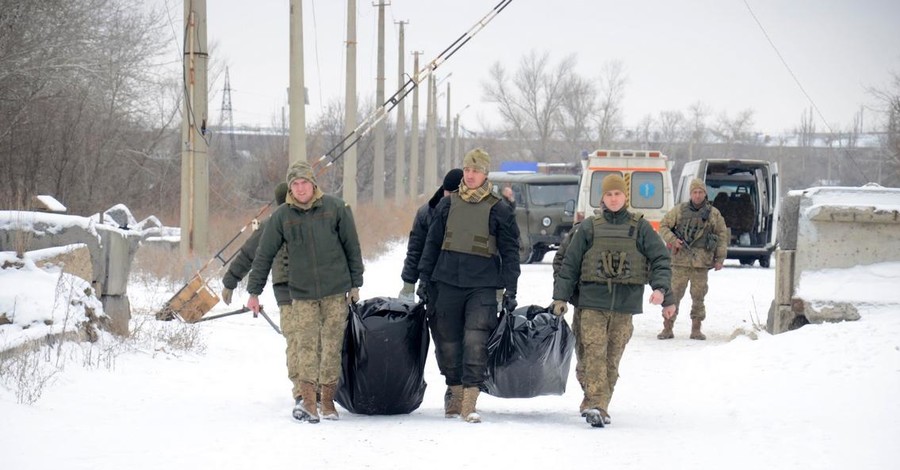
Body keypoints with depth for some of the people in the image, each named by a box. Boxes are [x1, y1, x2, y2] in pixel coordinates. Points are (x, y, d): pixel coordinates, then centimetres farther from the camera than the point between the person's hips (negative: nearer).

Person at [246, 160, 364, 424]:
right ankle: (306, 399, -17)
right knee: (306, 346, -11)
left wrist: (355, 284, 7)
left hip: (336, 292, 0)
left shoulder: (336, 209, 0)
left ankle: (327, 400, 8)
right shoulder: (282, 217, 1)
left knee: (332, 346, 1)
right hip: (303, 294, 0)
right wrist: (254, 292, 6)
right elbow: (264, 256, 6)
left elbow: (352, 247, 7)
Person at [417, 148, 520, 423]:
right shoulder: (447, 205, 10)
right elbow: (432, 243, 16)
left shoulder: (498, 210, 3)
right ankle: (455, 393, 22)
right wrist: (424, 277, 11)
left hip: (483, 286, -3)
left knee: (475, 341, -15)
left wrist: (510, 290, 0)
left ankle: (469, 403, -17)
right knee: (447, 340, 6)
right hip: (448, 282, 3)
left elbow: (510, 251, 5)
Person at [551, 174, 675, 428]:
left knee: (612, 357, 2)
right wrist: (560, 297, 5)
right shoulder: (589, 227, 7)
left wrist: (661, 289, -11)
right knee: (593, 354, -14)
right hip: (592, 302, -1)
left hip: (625, 303, 1)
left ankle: (595, 405, 11)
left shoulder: (640, 227, 7)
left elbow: (660, 260, 5)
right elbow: (570, 264, 10)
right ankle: (596, 405, -20)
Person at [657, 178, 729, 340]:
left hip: (702, 262, 1)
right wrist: (672, 240, -6)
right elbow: (663, 226, 12)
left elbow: (722, 236, 13)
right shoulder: (679, 210, 6)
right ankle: (667, 328, 3)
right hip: (680, 261, -1)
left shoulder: (714, 214, 8)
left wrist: (720, 258, 6)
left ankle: (696, 329, 11)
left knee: (698, 296, 3)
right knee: (674, 293, -2)